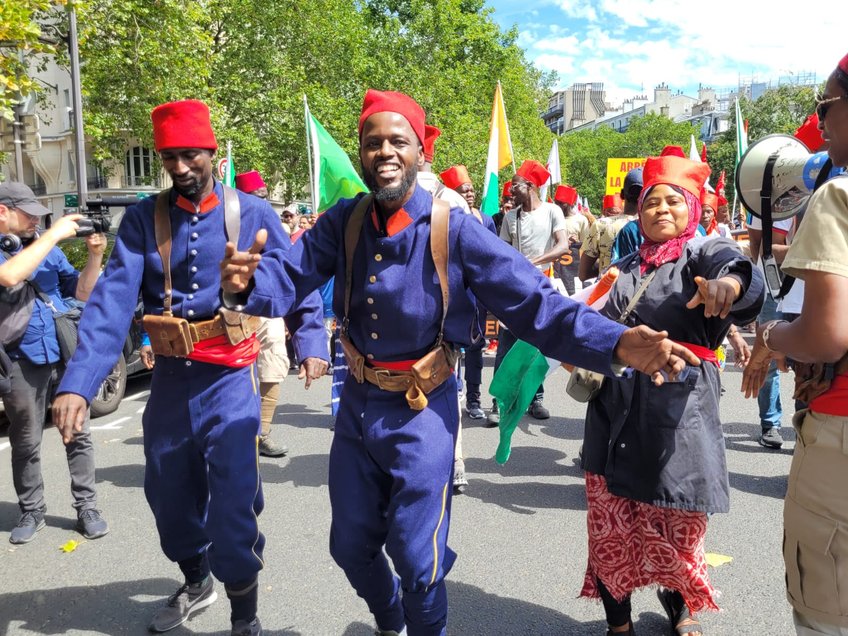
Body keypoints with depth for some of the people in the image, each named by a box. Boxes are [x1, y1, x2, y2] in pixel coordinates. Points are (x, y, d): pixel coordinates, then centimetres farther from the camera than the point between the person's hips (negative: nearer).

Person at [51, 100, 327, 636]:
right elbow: (113, 301, -12)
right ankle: (197, 583, 49)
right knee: (168, 497, 19)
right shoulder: (143, 218, -1)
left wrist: (311, 339, -13)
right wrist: (77, 384, -23)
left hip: (231, 379, -3)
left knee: (233, 506, -2)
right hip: (170, 377, 3)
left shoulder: (252, 212, -4)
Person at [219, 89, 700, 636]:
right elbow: (290, 274, -13)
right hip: (358, 404, 5)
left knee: (418, 563, 6)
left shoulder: (455, 231, -17)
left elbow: (533, 302, -22)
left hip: (422, 413, -4)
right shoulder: (344, 222, -4)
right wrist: (245, 283, -37)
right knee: (351, 545, 21)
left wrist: (618, 344, -35)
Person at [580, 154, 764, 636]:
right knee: (611, 525, 7)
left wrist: (728, 281, -47)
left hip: (678, 412, -3)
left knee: (678, 527, 9)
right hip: (616, 410, 4)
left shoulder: (704, 255, 0)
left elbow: (736, 268, -24)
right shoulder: (625, 269, 14)